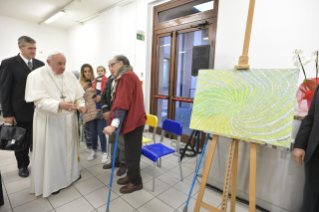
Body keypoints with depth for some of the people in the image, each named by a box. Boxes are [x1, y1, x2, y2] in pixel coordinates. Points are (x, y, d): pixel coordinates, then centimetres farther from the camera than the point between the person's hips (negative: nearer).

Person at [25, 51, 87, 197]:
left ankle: (70, 172, 39)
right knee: (51, 151, 6)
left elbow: (79, 95, 5)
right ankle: (51, 182, 25)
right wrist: (60, 105, -37)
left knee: (68, 146, 18)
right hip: (49, 121, -5)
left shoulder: (69, 75, 4)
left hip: (68, 120, 5)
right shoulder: (37, 75, -11)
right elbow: (40, 100, -21)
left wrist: (81, 105, -15)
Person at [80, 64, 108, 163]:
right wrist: (83, 88, -14)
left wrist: (101, 97, -14)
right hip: (89, 113, 2)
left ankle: (104, 153, 13)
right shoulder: (80, 83, 8)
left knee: (101, 132, -2)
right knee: (93, 133, 11)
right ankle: (94, 151, 33)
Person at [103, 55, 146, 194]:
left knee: (131, 154, 2)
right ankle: (131, 176, 34)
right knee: (130, 151, 19)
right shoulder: (126, 77, 18)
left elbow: (122, 103, -26)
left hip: (133, 121, -10)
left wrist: (114, 124, -30)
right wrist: (112, 114, 20)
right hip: (131, 120, 10)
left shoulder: (127, 77, -16)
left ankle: (136, 182, 20)